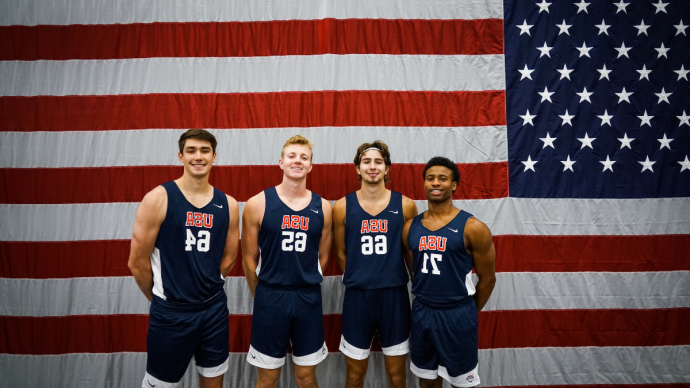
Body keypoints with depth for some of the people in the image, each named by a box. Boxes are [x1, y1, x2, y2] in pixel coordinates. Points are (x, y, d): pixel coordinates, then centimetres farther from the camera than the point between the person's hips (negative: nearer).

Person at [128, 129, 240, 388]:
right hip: (170, 312, -3)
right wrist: (160, 298, 3)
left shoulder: (228, 205, -1)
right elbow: (137, 262, -8)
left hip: (215, 310, 4)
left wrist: (205, 290, 8)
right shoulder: (158, 199, -12)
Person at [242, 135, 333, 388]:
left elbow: (322, 257, 9)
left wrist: (304, 287, 8)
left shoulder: (322, 207, 1)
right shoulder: (258, 204, -6)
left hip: (308, 299, 2)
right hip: (270, 298, -2)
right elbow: (249, 259, 0)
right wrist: (264, 296, 5)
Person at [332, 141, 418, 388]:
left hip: (395, 294, 0)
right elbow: (341, 252, 7)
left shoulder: (405, 205, -3)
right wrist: (359, 278, 9)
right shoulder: (343, 207, -3)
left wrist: (388, 277, 8)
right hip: (357, 295, 0)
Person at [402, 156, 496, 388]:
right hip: (421, 312, 4)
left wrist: (470, 313, 6)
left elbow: (487, 278, -3)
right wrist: (426, 303, 13)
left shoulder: (472, 228, -12)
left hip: (457, 313, -4)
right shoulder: (410, 228, 1)